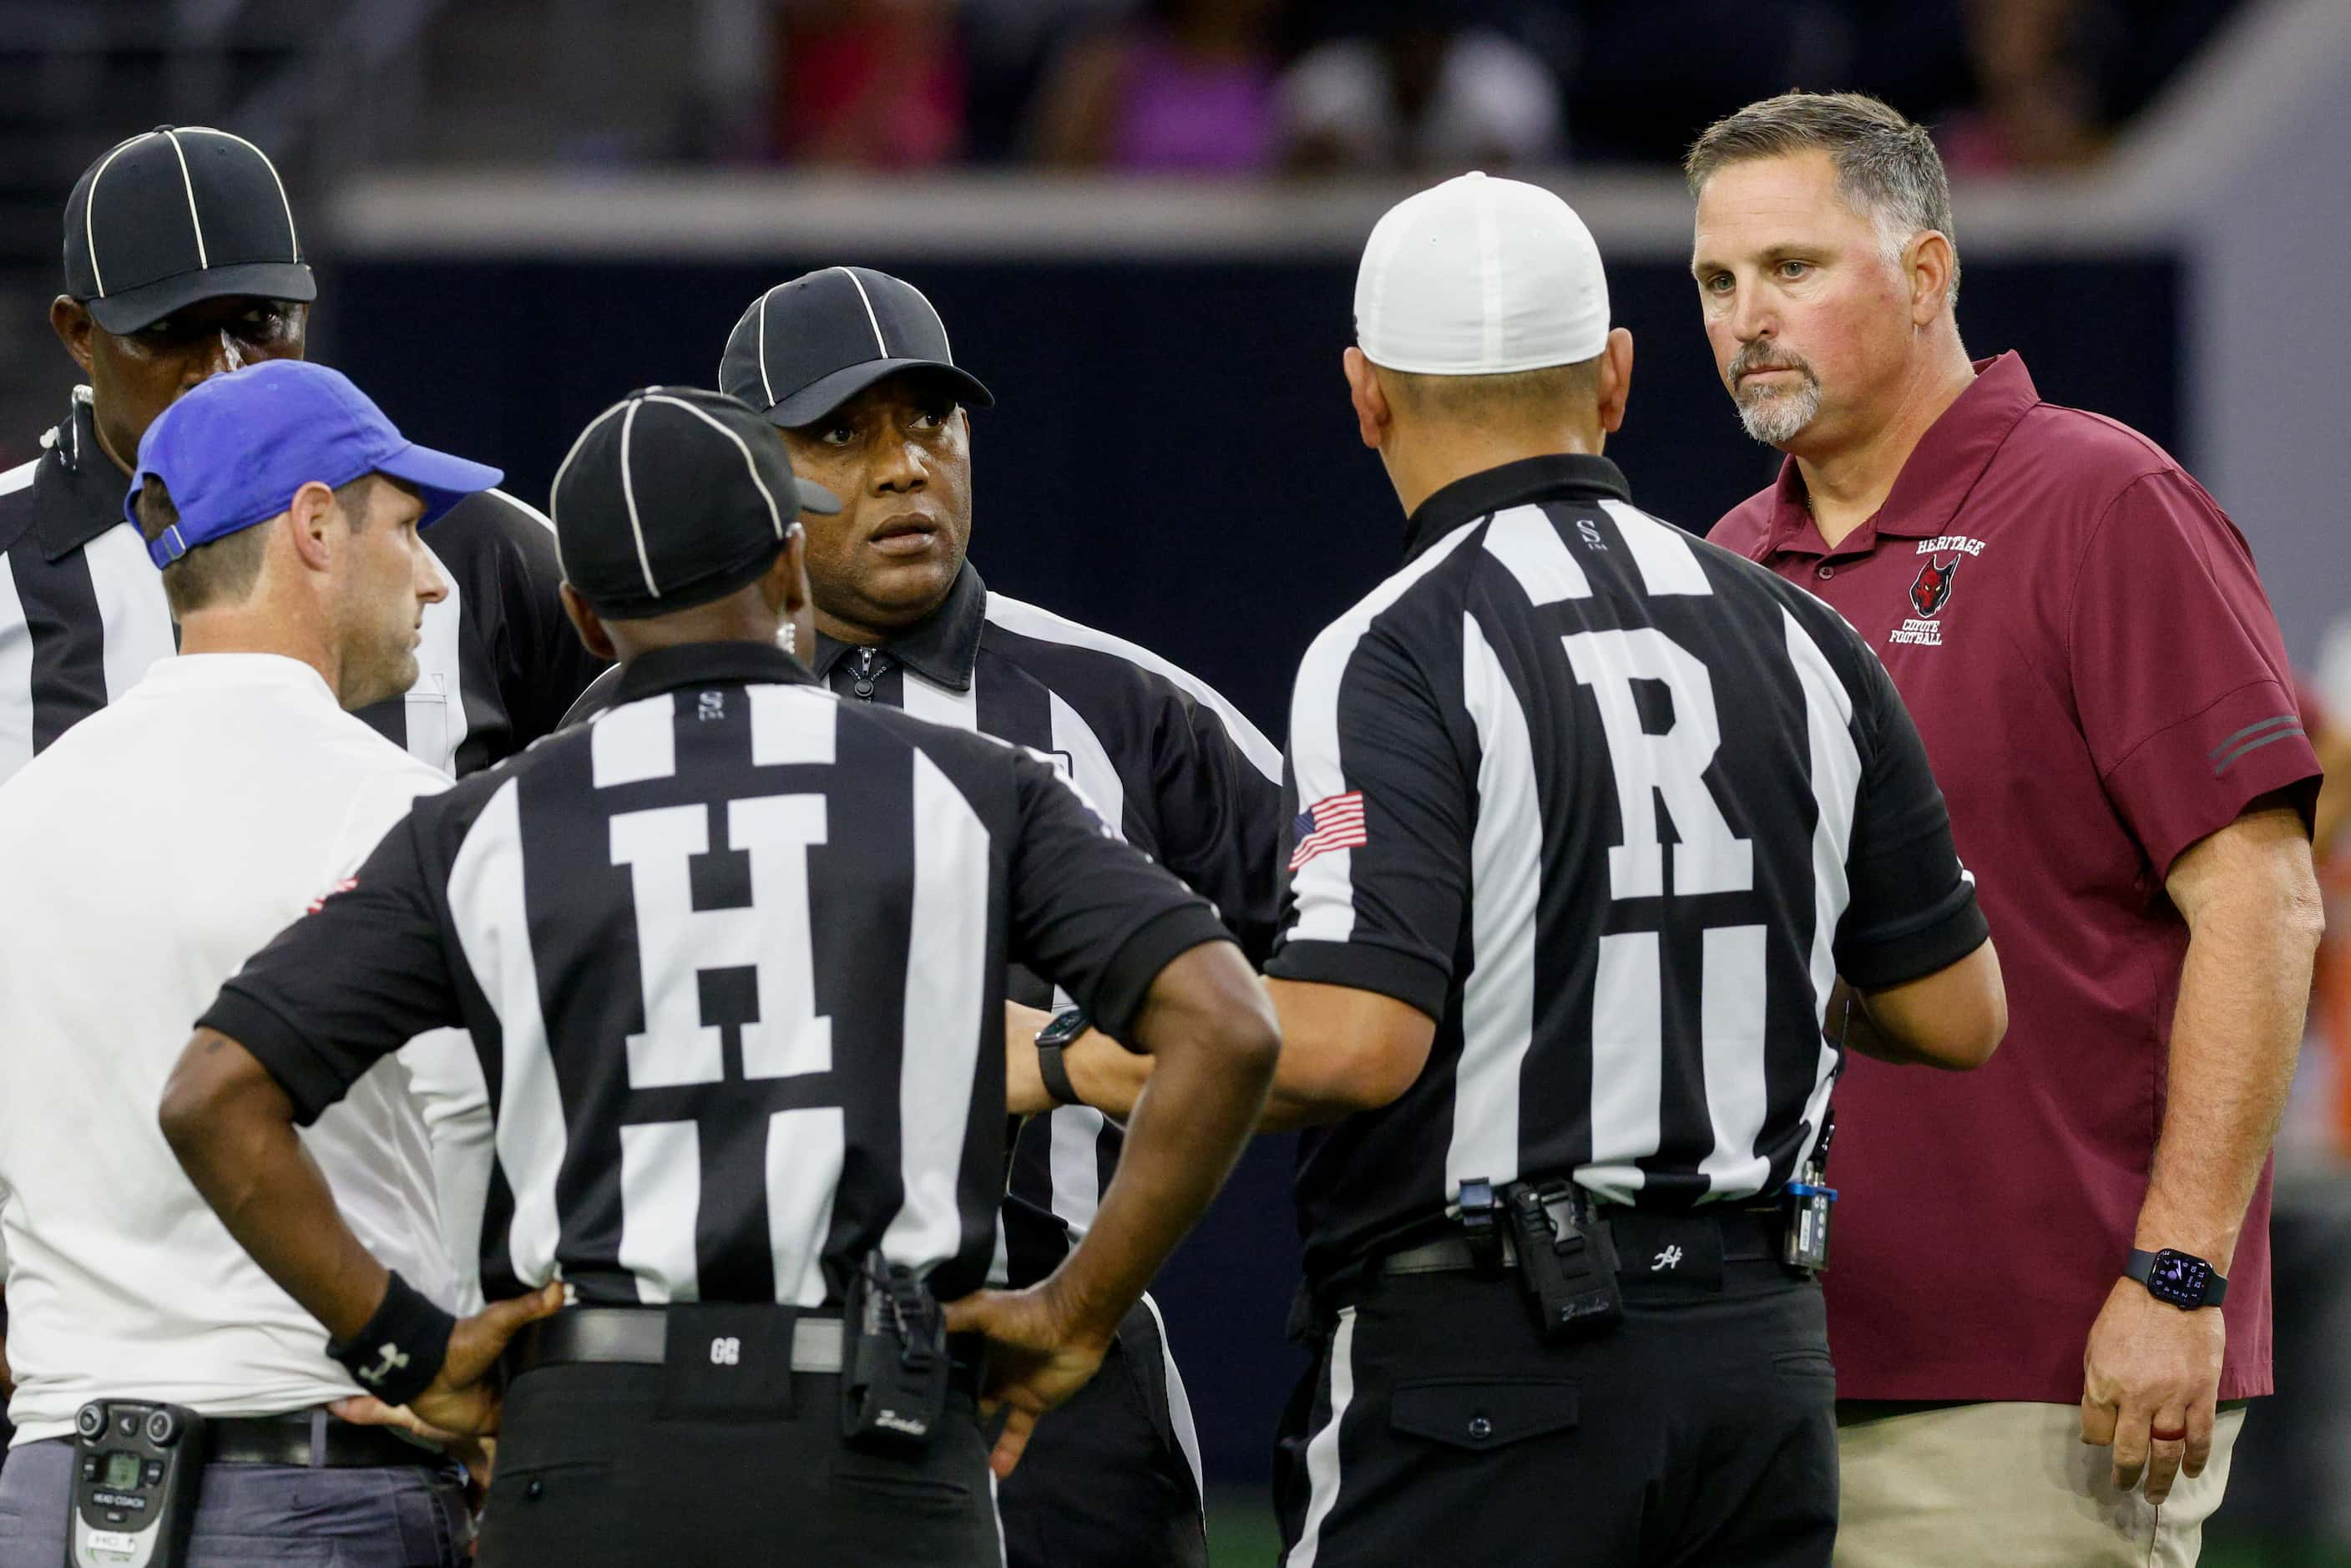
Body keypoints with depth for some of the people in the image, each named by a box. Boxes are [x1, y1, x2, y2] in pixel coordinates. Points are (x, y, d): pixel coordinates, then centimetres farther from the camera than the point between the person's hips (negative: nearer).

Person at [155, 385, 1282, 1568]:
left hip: (586, 1460, 1)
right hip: (883, 1464, -1)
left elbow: (214, 1098, 2)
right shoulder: (971, 794, 6)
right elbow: (1226, 1029, -5)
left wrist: (406, 1349, 7)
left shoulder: (481, 835, 9)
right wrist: (1079, 1317, 2)